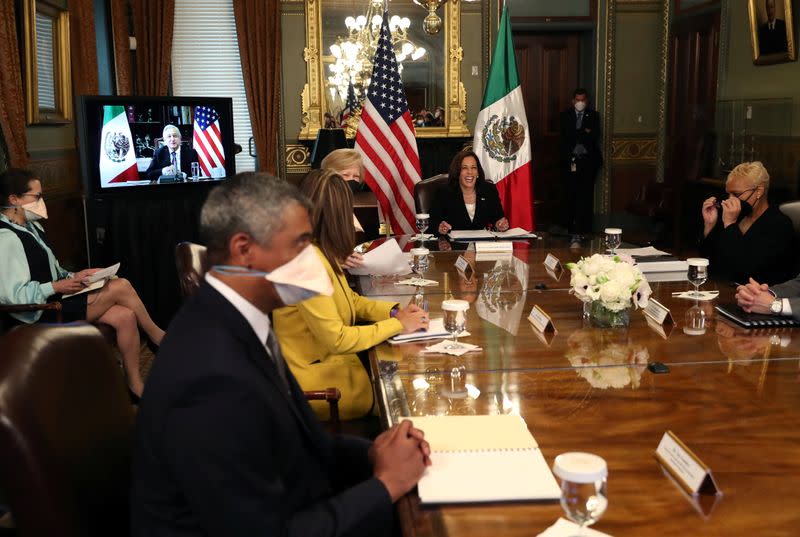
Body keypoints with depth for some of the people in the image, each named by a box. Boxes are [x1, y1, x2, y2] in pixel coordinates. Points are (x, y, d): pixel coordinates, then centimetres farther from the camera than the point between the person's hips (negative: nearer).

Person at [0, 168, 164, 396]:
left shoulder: (30, 226, 11)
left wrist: (74, 276, 2)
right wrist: (59, 286, -20)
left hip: (56, 299, 9)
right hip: (43, 313, -9)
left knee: (125, 317, -12)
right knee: (120, 286, -17)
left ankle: (135, 384, -3)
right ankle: (158, 337, 3)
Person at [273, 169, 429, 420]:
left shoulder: (322, 254, 4)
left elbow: (350, 300, 16)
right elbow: (336, 339, -25)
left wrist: (394, 311, -1)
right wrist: (398, 325, -17)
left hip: (333, 360, 8)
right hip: (320, 381, -8)